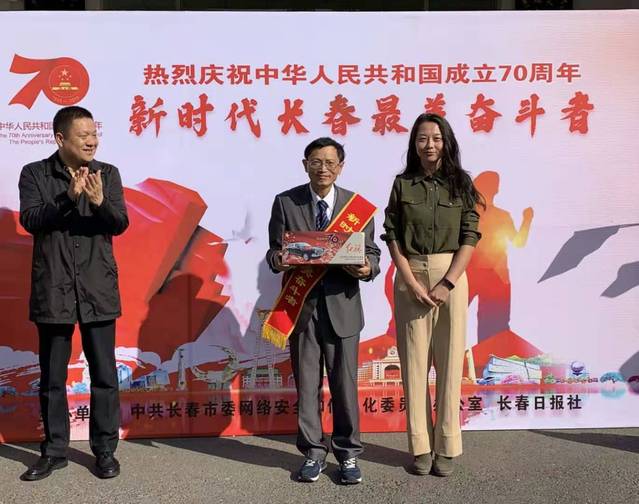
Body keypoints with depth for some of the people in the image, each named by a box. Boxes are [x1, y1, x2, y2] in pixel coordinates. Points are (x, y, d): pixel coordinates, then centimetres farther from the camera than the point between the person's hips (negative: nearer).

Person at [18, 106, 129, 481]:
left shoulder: (107, 173, 4)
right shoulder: (35, 174, 2)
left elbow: (120, 224, -3)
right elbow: (30, 220, -11)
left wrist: (99, 201, -23)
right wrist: (69, 197, -24)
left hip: (98, 290, 0)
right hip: (53, 291, 0)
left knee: (104, 374, 5)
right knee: (52, 377, 10)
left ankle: (105, 449, 19)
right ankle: (54, 451, 25)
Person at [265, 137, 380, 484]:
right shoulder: (285, 202, 2)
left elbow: (371, 252, 3)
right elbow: (274, 250, 3)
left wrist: (367, 268, -20)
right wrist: (278, 260, -21)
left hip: (342, 305, 0)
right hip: (301, 304, 0)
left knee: (345, 383, 7)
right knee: (306, 384, 9)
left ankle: (348, 453, 24)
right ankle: (313, 453, 25)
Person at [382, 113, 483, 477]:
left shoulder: (461, 183, 4)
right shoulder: (402, 184, 5)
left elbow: (470, 237, -1)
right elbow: (393, 238, 1)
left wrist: (447, 283, -11)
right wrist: (413, 284, -9)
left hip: (451, 276, 0)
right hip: (410, 279, 1)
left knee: (449, 361, 2)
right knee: (414, 362, 2)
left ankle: (447, 447, 12)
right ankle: (421, 447, 11)